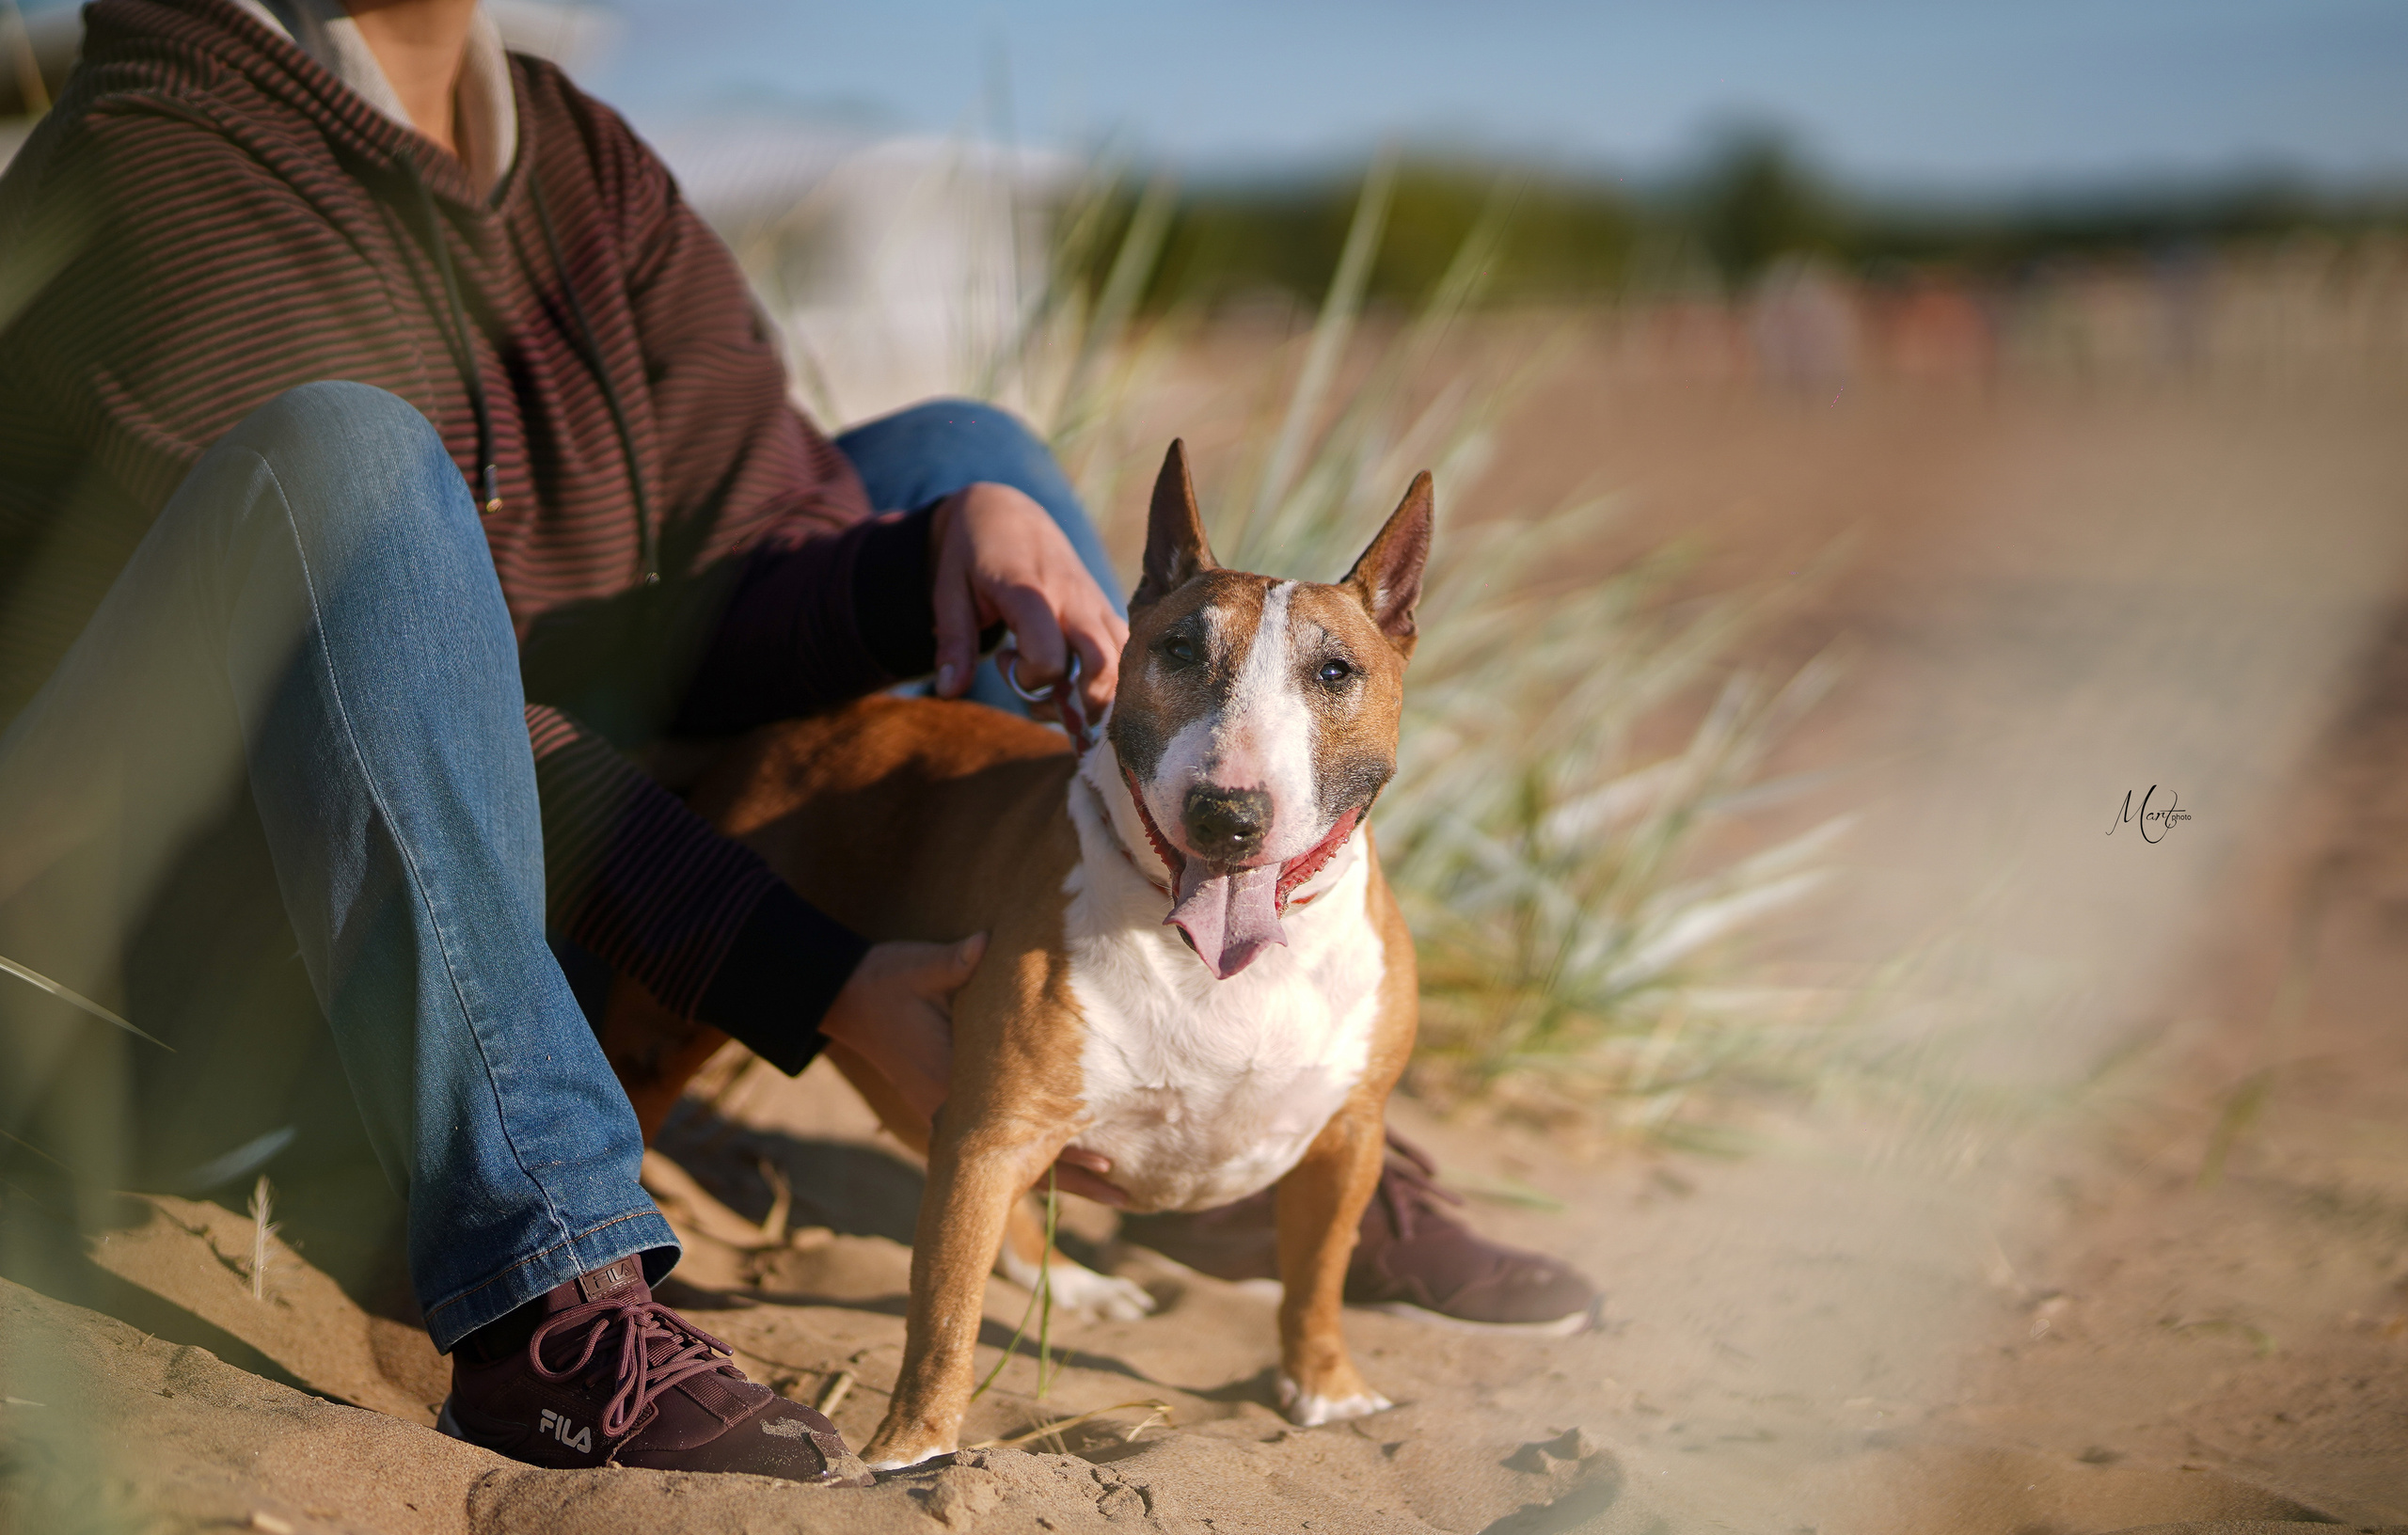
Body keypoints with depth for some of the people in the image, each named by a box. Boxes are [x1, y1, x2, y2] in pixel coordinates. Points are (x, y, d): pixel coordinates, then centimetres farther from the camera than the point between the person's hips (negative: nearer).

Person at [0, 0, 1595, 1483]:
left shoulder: (585, 165, 4)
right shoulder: (162, 161, -18)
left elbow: (762, 567, -3)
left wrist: (965, 538, -27)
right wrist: (814, 987, -31)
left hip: (528, 876, 7)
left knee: (953, 457, 6)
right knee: (344, 447, -35)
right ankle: (543, 1287, -40)